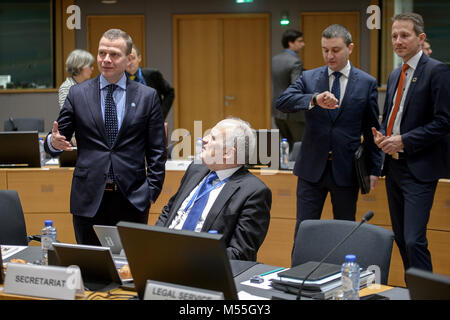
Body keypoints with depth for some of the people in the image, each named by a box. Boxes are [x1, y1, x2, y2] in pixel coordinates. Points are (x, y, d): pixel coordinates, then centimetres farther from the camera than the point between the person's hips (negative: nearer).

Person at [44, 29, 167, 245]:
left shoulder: (147, 97, 5)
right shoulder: (77, 94, 6)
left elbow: (157, 151, 6)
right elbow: (58, 138, 5)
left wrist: (151, 192, -2)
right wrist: (54, 142, -19)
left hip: (132, 200, 0)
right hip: (89, 200, 1)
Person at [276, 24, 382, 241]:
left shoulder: (367, 83, 2)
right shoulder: (308, 78, 4)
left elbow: (372, 130, 4)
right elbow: (282, 102, -13)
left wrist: (374, 169, 0)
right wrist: (314, 99, -30)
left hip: (346, 170, -1)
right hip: (312, 167, 1)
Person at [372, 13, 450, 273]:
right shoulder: (395, 75, 16)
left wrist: (404, 141, -18)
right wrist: (382, 135, 3)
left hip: (419, 169, -8)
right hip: (394, 165, 8)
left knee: (414, 241, -14)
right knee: (401, 238, 13)